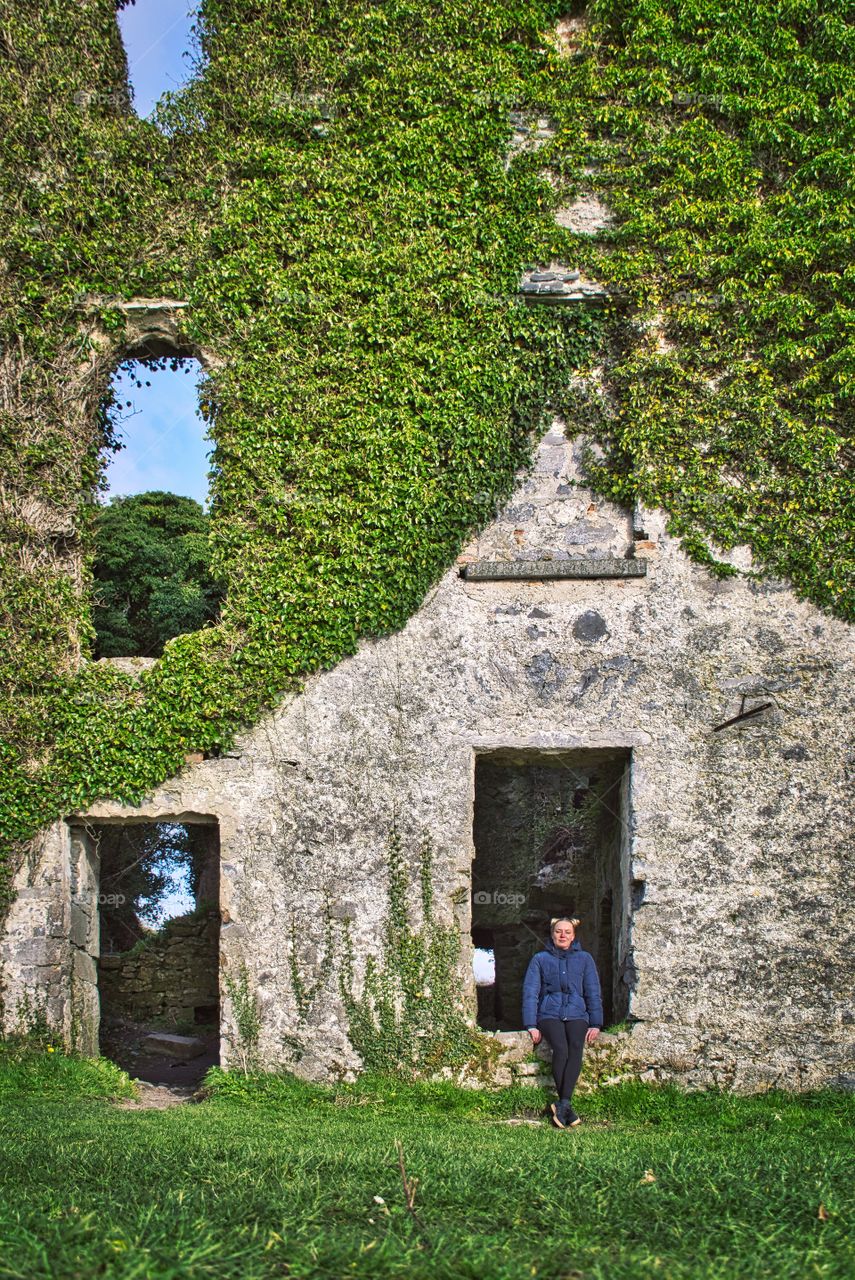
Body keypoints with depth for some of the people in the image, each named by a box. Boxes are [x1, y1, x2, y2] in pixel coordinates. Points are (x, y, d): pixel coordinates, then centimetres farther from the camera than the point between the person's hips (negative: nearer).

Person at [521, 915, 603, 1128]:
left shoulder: (584, 959, 15)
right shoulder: (540, 959, 12)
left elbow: (593, 993, 14)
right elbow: (530, 992, 6)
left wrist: (595, 1024, 4)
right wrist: (531, 1026, -4)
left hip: (576, 1014, 1)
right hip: (549, 1013, -1)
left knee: (576, 1047, -30)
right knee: (561, 1049, -30)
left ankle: (562, 1104, -35)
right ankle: (566, 1106, -25)